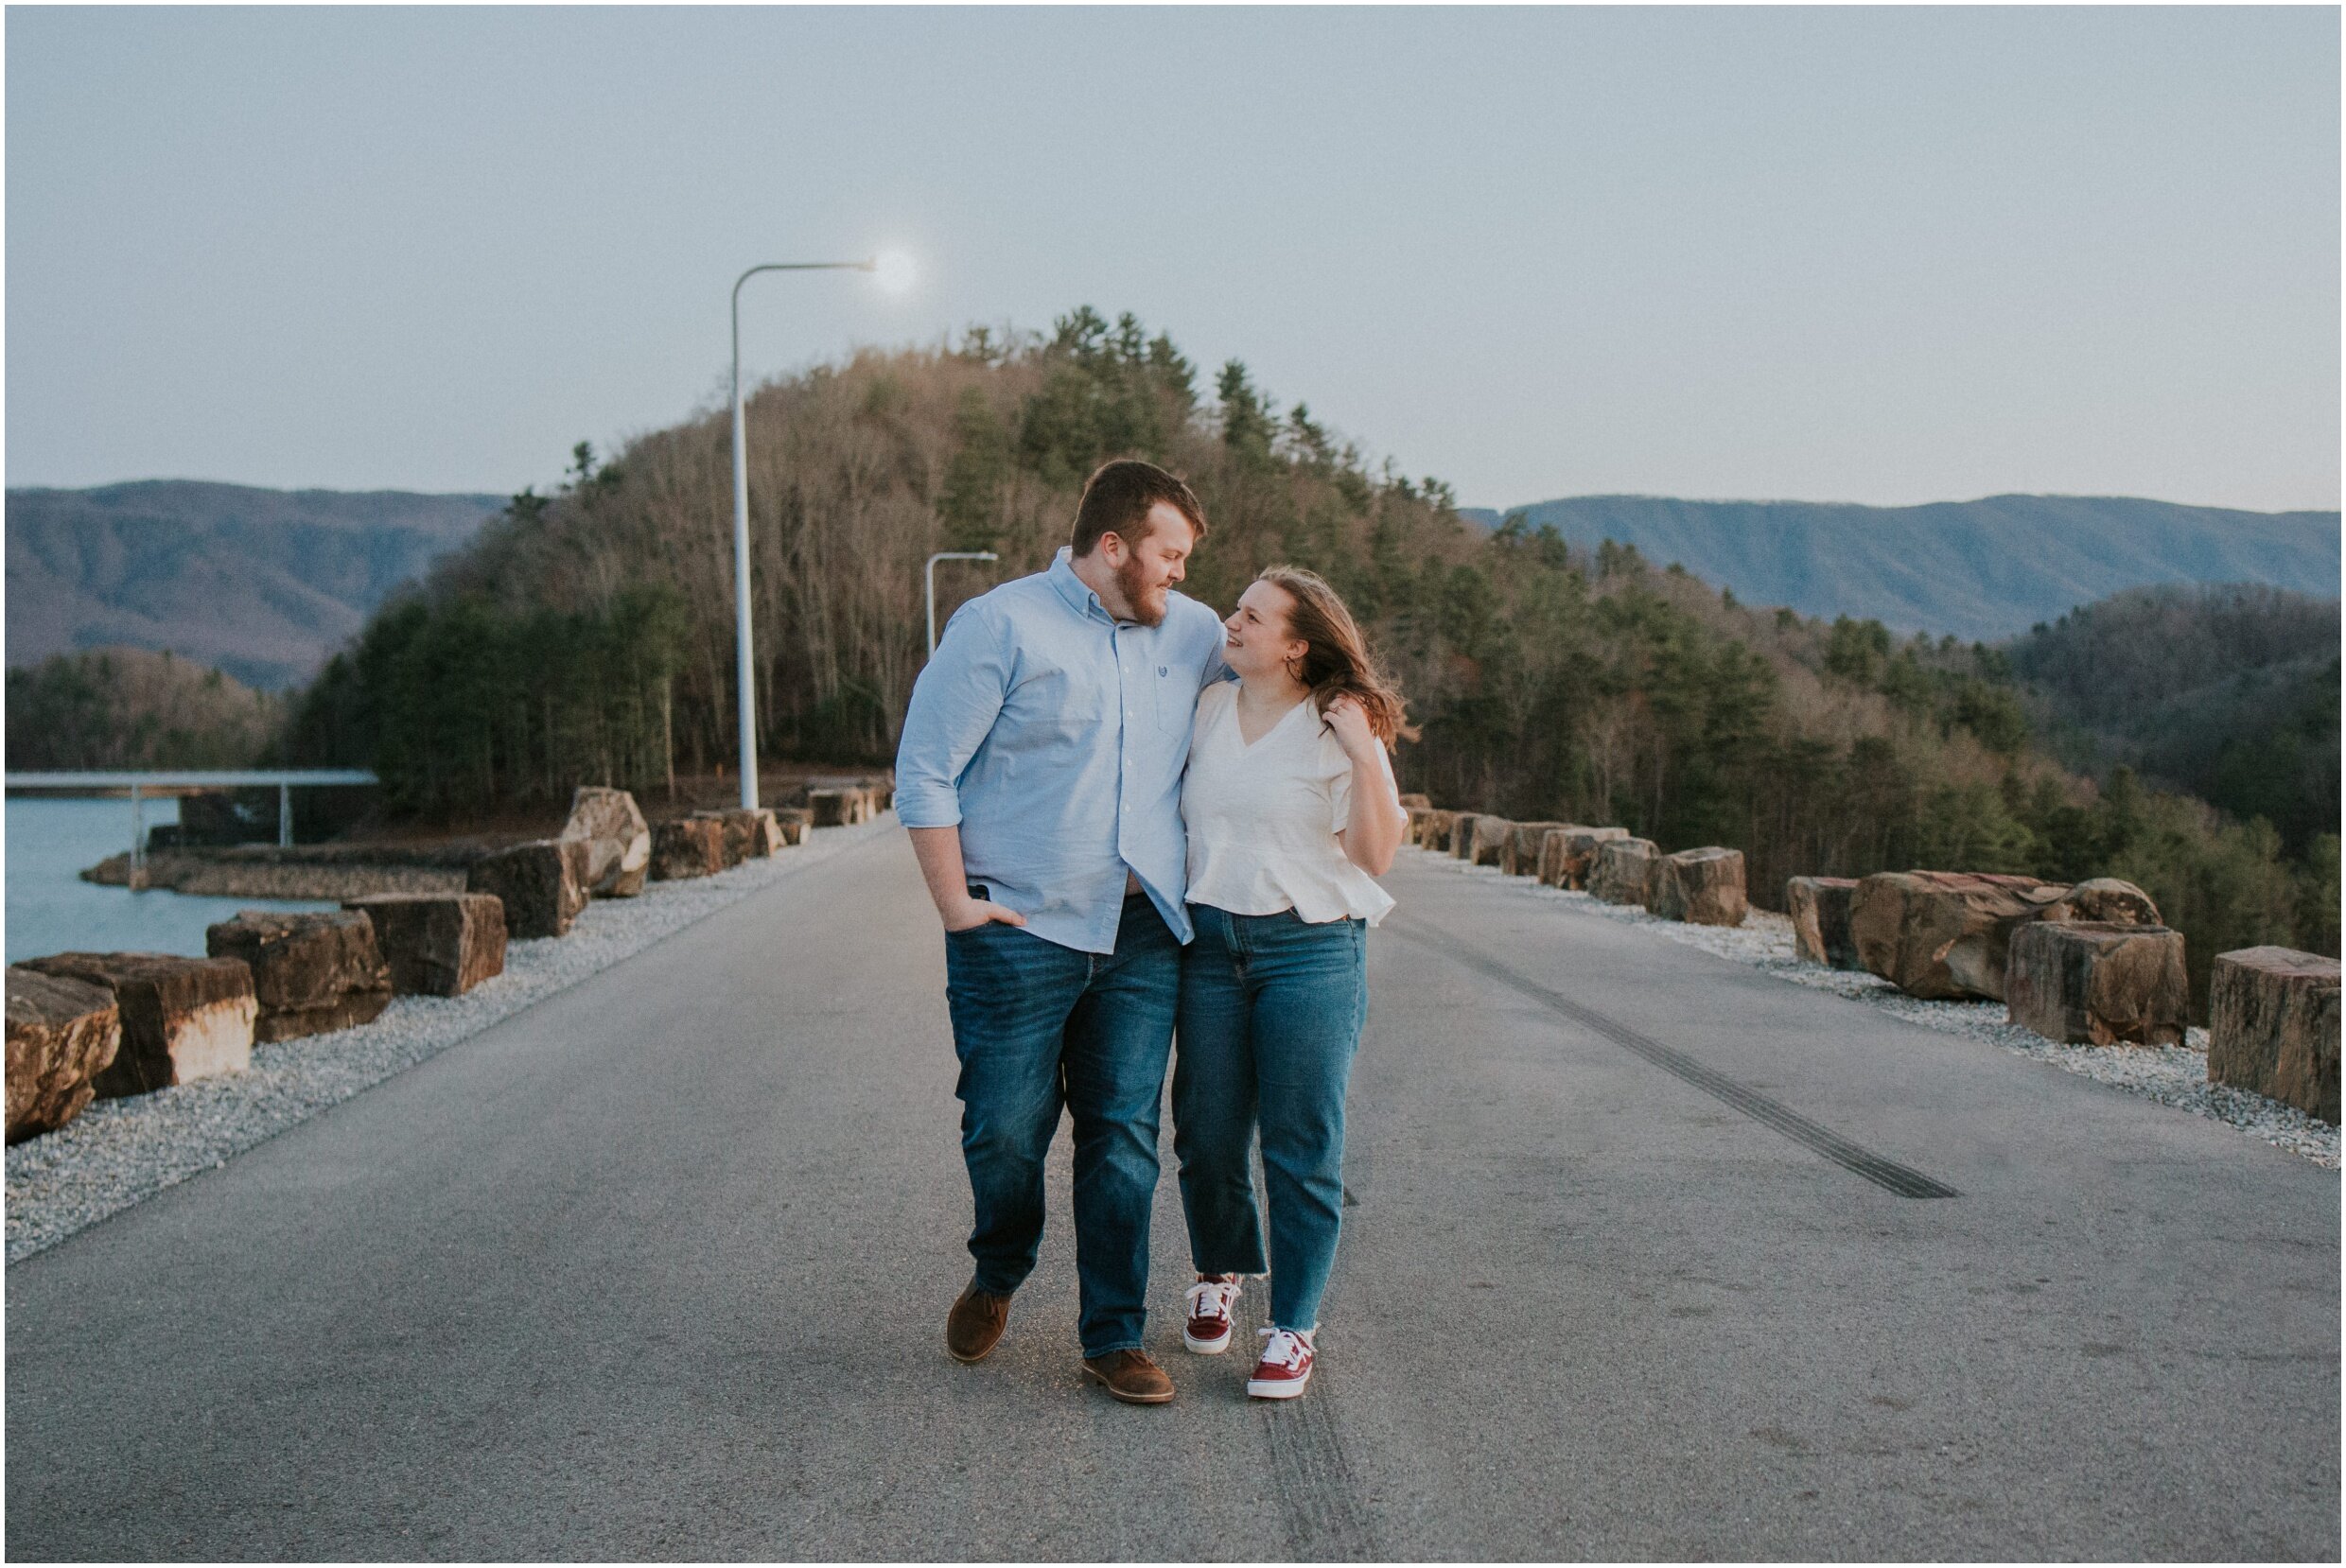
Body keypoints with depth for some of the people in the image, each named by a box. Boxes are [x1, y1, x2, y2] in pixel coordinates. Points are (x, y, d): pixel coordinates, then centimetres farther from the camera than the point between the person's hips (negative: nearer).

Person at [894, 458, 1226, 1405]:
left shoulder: (1193, 634, 11)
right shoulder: (1001, 626, -5)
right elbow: (924, 771, -6)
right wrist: (955, 904, -9)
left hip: (1143, 936, 4)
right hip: (1020, 929, -4)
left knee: (1124, 1140, 4)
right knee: (1006, 1131, 1)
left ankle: (1115, 1337, 15)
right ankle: (997, 1279, 31)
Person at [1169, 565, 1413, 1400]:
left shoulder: (1340, 728, -3)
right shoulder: (1206, 710, 10)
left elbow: (1375, 855, -7)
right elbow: (1163, 806, 24)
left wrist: (1364, 757, -17)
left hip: (1310, 948, -4)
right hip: (1209, 942, 4)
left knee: (1301, 1145, -1)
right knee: (1206, 1133, 8)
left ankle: (1295, 1325, 12)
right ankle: (1219, 1273, 35)